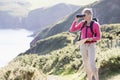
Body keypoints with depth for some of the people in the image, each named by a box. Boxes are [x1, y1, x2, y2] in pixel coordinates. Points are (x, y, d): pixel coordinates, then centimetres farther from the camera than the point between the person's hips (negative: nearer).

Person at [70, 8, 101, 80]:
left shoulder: (96, 24, -11)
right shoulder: (82, 23, 3)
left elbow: (99, 37, -7)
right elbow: (72, 30, 1)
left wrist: (91, 39, -27)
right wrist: (76, 20, -9)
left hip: (91, 46, -5)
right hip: (83, 46, 5)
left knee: (92, 64, -16)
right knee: (86, 64, 8)